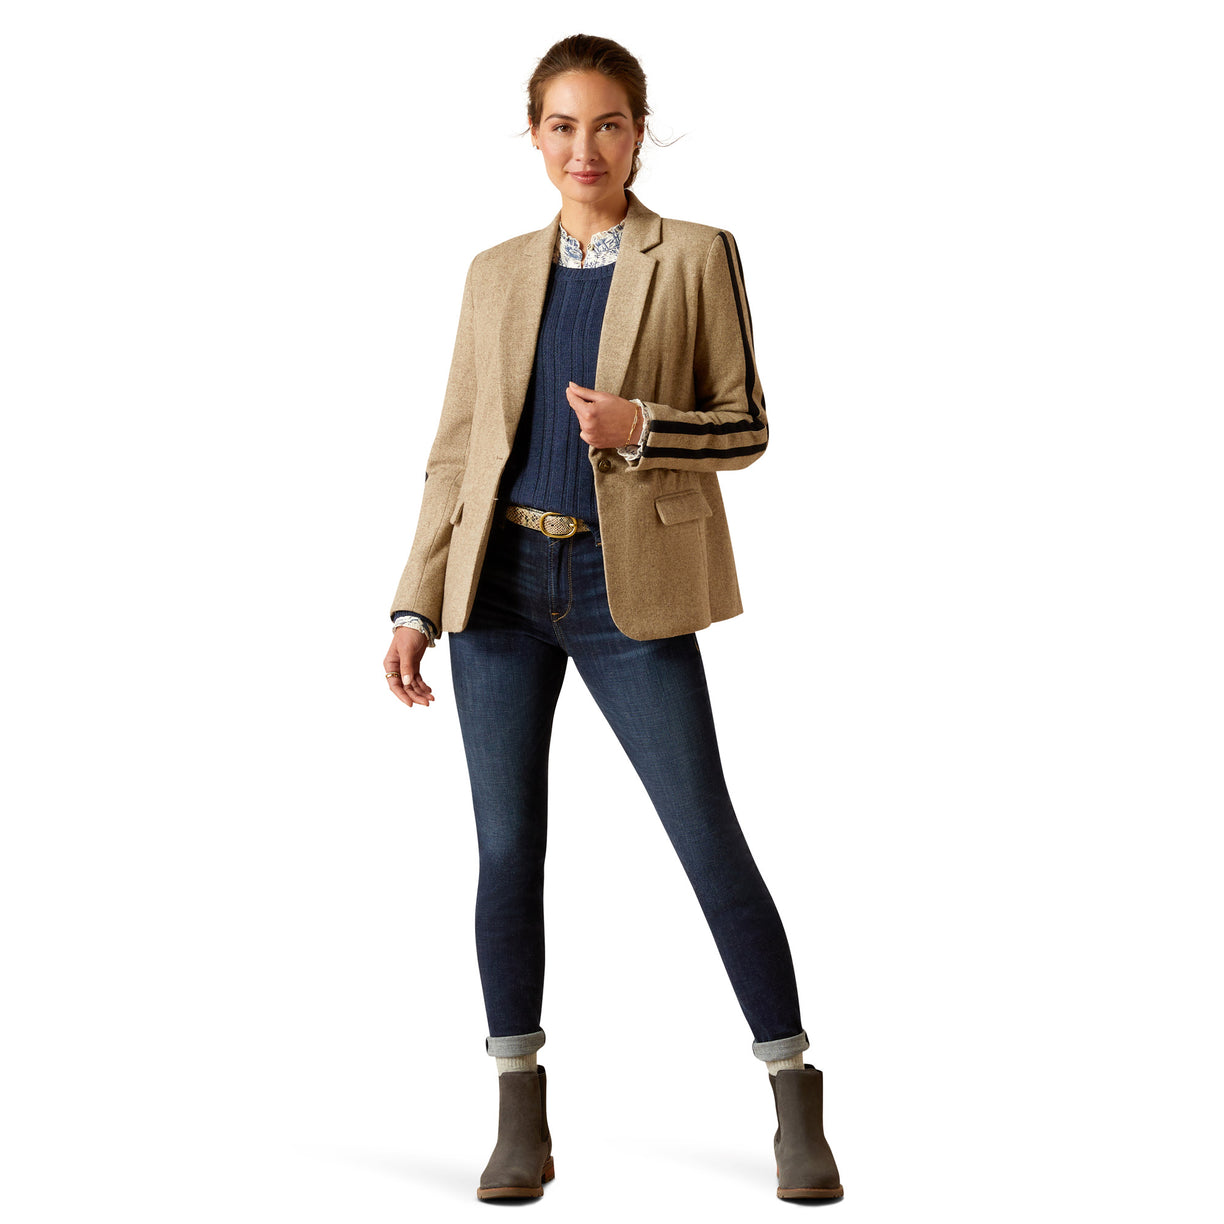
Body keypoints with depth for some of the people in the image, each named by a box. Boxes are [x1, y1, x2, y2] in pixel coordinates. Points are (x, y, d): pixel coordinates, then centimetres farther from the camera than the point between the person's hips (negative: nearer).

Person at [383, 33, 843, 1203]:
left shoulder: (697, 256, 3)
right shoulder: (498, 273, 12)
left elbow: (746, 428, 1)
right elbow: (456, 449, 11)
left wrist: (639, 431, -19)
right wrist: (416, 605, 4)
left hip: (629, 588, -3)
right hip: (502, 581, 3)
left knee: (709, 839, -4)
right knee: (508, 846, 3)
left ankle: (797, 1104, 11)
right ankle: (521, 1118, 15)